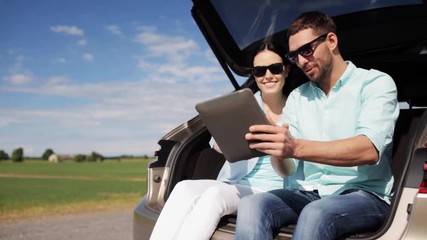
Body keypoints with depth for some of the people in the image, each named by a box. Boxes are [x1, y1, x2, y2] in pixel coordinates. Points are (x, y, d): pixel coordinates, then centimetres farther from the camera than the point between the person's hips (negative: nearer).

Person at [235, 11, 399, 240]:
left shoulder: (376, 83, -2)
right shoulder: (297, 97, 14)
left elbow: (369, 150, -21)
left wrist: (296, 148, -33)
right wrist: (275, 148, -18)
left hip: (364, 194, -4)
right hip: (309, 193, 4)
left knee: (316, 215, -37)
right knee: (251, 206, -27)